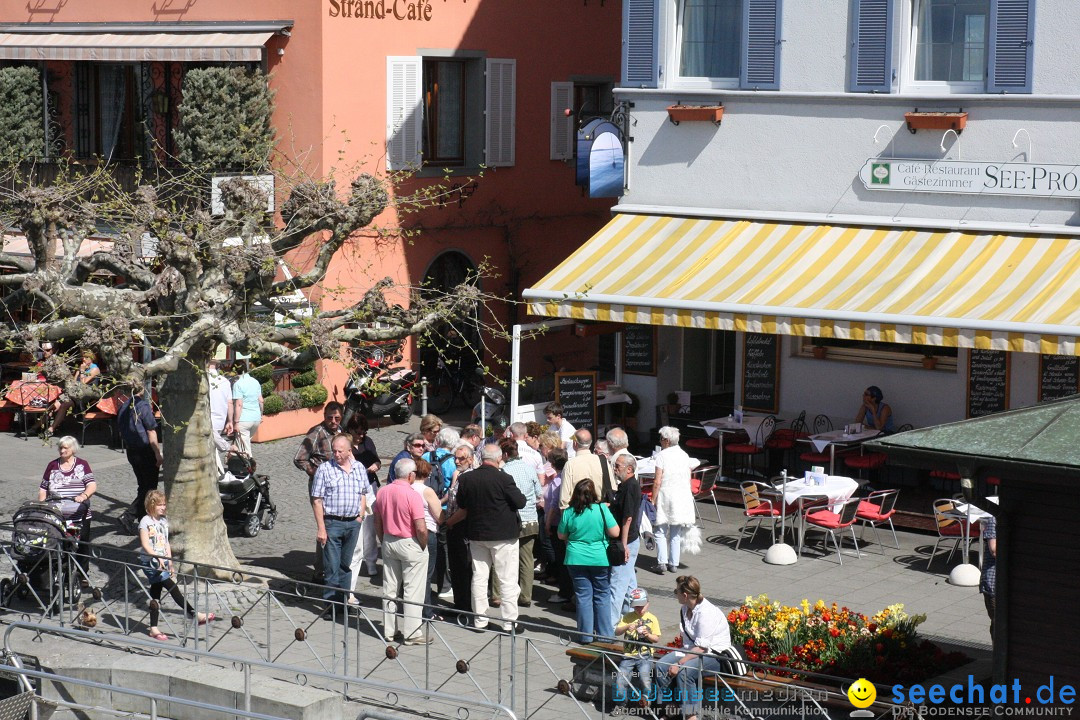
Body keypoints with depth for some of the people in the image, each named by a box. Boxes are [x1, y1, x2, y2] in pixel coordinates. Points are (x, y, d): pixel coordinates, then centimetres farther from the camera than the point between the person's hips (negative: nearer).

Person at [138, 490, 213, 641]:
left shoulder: (164, 521, 12)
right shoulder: (145, 521, -10)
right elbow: (145, 545, -16)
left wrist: (169, 561, 12)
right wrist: (158, 557, -26)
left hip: (162, 562, 7)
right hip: (149, 561, -7)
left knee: (156, 593, 8)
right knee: (172, 586, -12)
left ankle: (154, 628, 11)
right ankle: (194, 614, -13)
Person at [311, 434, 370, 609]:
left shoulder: (359, 468, 7)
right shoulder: (324, 469, -6)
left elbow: (363, 494, 18)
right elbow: (317, 501, -8)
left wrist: (360, 516, 5)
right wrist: (321, 528, -12)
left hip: (353, 523, 4)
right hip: (332, 523, -4)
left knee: (346, 564, 13)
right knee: (332, 566, -3)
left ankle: (344, 598, 22)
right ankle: (331, 602, 2)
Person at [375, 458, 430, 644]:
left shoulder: (382, 492, 0)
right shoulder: (412, 495, -19)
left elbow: (377, 523, 9)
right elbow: (421, 528, -21)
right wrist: (423, 546, -5)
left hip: (389, 543, 6)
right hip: (410, 544, -6)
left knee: (390, 588, 14)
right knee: (413, 591, 1)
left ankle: (389, 630, 20)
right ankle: (412, 634, 3)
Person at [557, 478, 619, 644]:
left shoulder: (568, 512, -6)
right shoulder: (601, 509, -12)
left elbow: (561, 536, 7)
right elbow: (615, 532, -10)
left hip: (576, 560, 1)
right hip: (600, 560, -1)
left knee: (583, 596, 8)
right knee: (602, 596, 9)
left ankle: (586, 635, 11)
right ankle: (604, 634, 13)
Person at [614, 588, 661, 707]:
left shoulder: (652, 619, 6)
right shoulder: (628, 617, 9)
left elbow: (657, 639, 5)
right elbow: (617, 632, -1)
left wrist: (648, 635, -15)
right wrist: (627, 628, -20)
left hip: (645, 655, -2)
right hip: (628, 655, 2)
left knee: (645, 677, -25)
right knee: (620, 678, -14)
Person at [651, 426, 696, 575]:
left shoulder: (662, 455, -11)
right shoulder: (684, 455, 6)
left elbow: (657, 482, -13)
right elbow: (689, 479, 9)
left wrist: (653, 500, -7)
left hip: (666, 496, -5)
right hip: (682, 496, 5)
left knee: (660, 531, 3)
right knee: (676, 533, 12)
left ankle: (662, 563, -6)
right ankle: (674, 563, 13)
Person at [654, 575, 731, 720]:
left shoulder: (706, 613, -23)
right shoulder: (685, 609, 6)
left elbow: (701, 648, -25)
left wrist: (679, 663, -27)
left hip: (715, 655, -9)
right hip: (692, 649, 9)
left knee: (684, 671, -33)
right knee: (661, 665, -10)